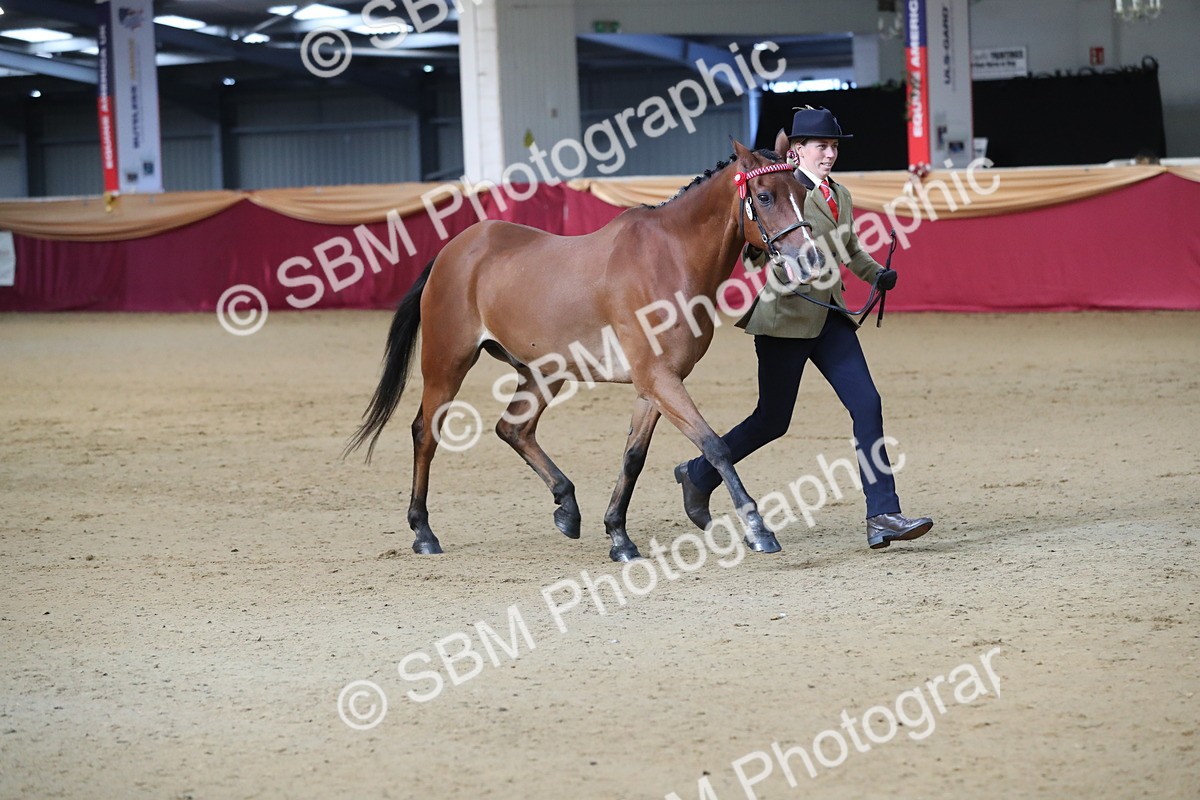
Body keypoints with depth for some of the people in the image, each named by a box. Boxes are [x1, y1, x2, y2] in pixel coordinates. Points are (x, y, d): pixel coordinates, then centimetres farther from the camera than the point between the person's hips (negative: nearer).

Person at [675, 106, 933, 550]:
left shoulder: (839, 195, 14)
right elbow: (754, 248, -14)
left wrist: (877, 274, 10)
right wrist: (755, 255, -36)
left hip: (828, 316, 7)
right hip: (786, 315, -7)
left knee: (867, 405, -7)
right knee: (773, 420, 2)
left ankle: (882, 516, -8)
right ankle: (699, 475, 26)